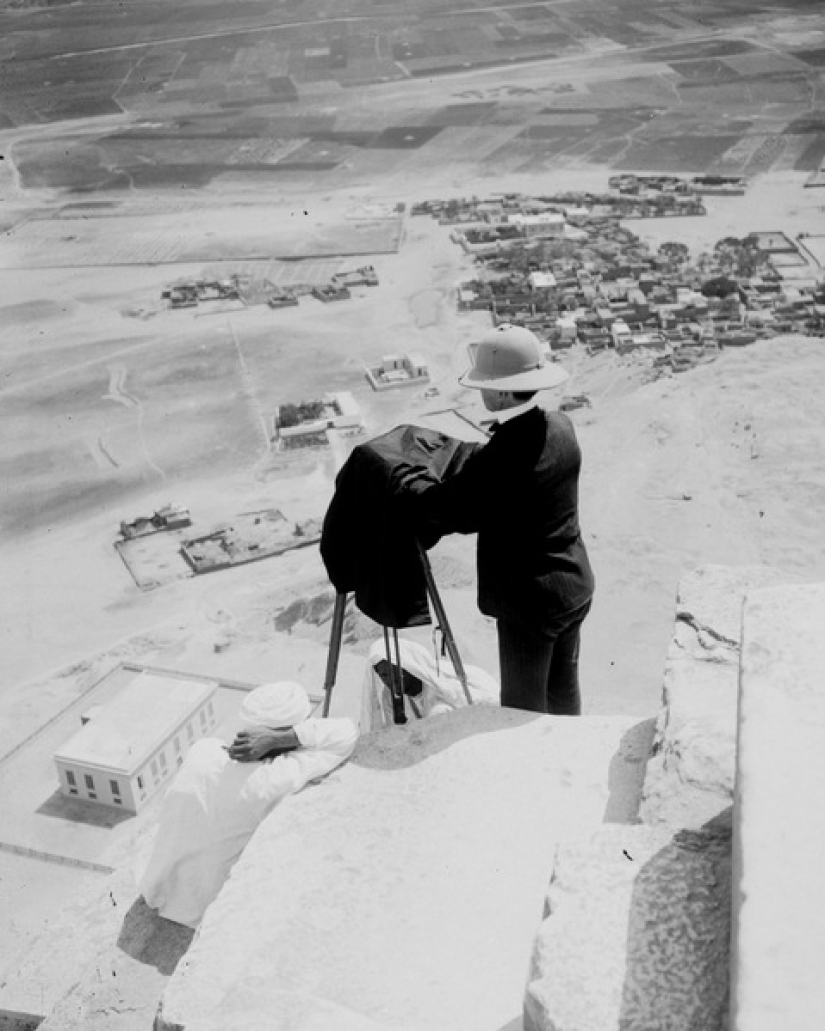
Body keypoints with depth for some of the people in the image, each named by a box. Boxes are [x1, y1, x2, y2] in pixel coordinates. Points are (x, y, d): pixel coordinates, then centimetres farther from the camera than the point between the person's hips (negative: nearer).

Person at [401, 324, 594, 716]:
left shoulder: (496, 460, -28)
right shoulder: (561, 427, -4)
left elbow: (444, 509, -18)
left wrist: (408, 484, 0)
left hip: (527, 602, -8)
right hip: (574, 587, 8)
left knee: (524, 708, 11)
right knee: (564, 689, 26)